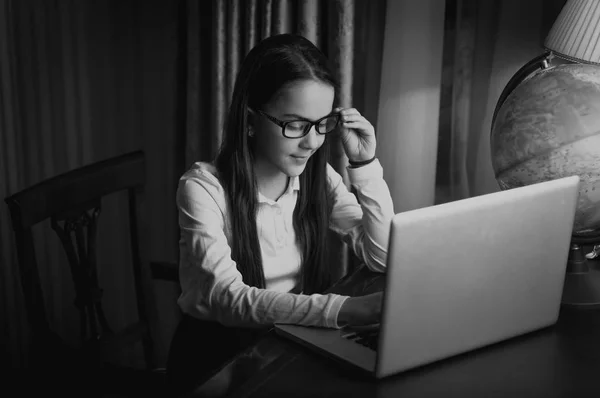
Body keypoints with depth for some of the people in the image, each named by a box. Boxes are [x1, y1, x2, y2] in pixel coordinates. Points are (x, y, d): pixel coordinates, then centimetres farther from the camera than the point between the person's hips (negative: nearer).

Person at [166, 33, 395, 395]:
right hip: (217, 351, -6)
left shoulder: (317, 178, 0)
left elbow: (383, 257, -3)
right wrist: (342, 308, -41)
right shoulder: (203, 188, -18)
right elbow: (228, 298, -29)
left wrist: (365, 165, -13)